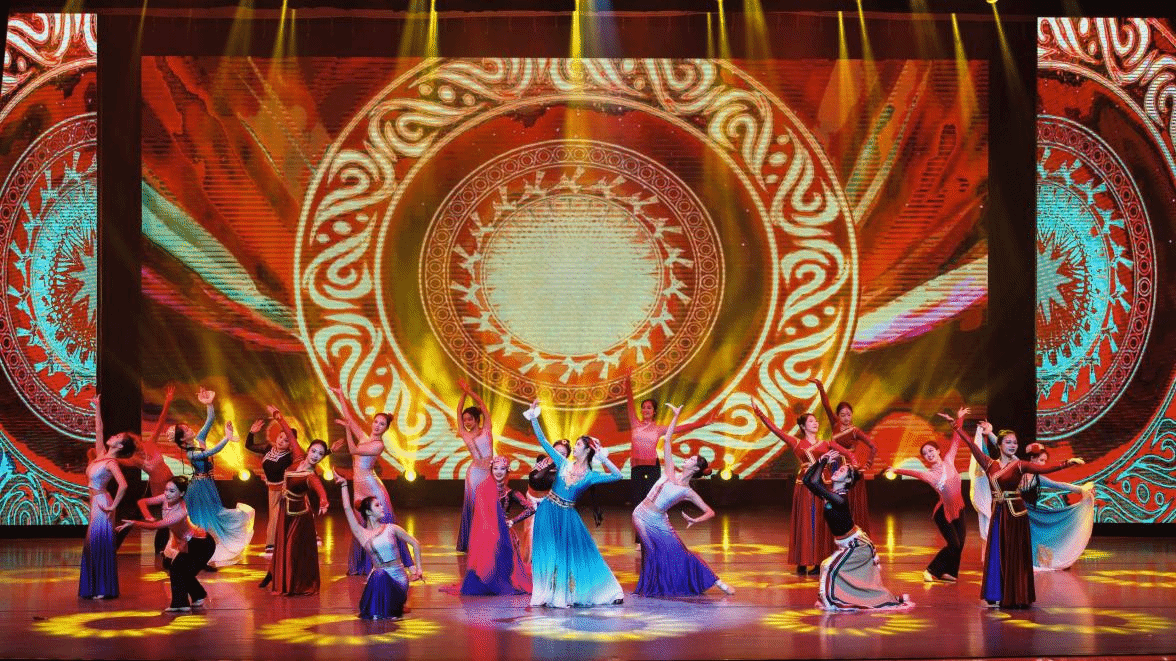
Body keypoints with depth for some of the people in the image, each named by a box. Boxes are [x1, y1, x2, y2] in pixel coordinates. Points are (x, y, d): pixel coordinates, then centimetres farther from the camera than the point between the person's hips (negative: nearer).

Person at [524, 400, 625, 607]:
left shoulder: (590, 476, -1)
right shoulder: (564, 464, 2)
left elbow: (618, 475, -8)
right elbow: (543, 442, 0)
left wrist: (604, 459, -16)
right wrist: (533, 419, -6)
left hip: (567, 516, 0)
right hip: (549, 512, 0)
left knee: (573, 553, 3)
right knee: (549, 552, 0)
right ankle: (550, 594, 6)